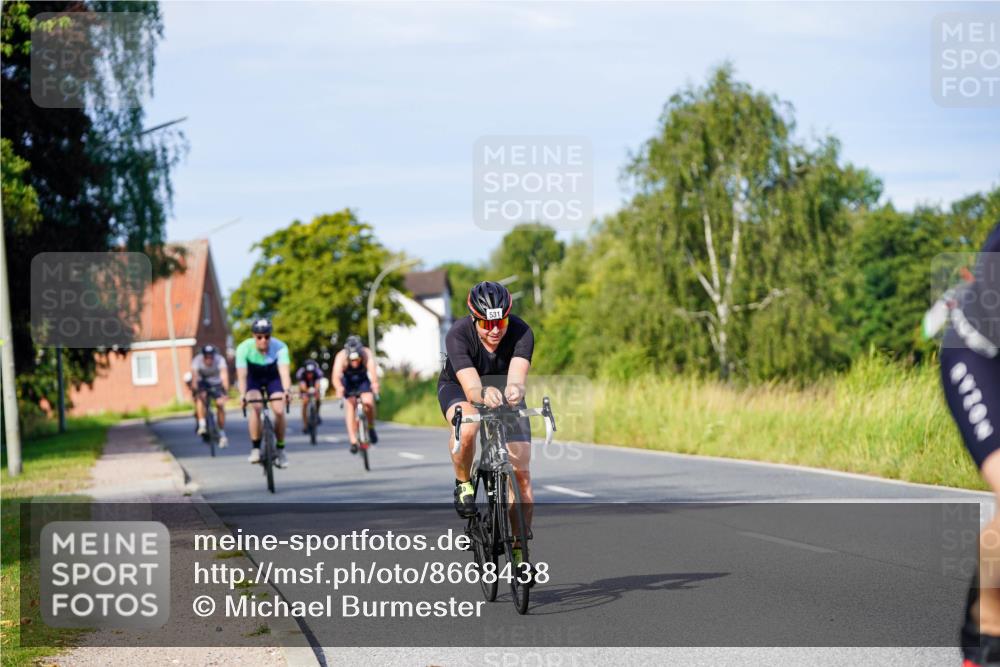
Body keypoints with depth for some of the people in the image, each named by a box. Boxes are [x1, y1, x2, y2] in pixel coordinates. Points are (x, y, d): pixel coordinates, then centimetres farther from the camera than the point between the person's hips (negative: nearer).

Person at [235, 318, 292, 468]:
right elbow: (242, 374, -37)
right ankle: (255, 449, -16)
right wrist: (242, 394, -54)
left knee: (279, 411, -16)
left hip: (273, 377, 1)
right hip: (253, 378, -1)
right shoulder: (244, 348, -31)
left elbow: (284, 371, -41)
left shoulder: (280, 347, -31)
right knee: (256, 407, -26)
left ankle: (280, 450, 2)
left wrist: (286, 390, -59)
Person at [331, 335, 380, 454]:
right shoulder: (341, 357, -34)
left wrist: (375, 384, -70)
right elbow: (336, 376, -48)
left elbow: (373, 370, -50)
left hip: (363, 380, 0)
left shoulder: (367, 354, -33)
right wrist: (339, 388, -69)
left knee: (368, 402, -22)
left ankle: (371, 428, 3)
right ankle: (353, 441, -13)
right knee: (350, 406, -16)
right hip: (348, 382, 0)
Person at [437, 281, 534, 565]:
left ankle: (520, 547, 3)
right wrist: (484, 394, -69)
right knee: (467, 427, -38)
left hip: (504, 391, 2)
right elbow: (471, 388, -46)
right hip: (457, 386, -2)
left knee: (521, 471, -10)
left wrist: (515, 390, -70)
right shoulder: (458, 335, -34)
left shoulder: (521, 332, -31)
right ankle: (463, 485, -9)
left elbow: (517, 377, -46)